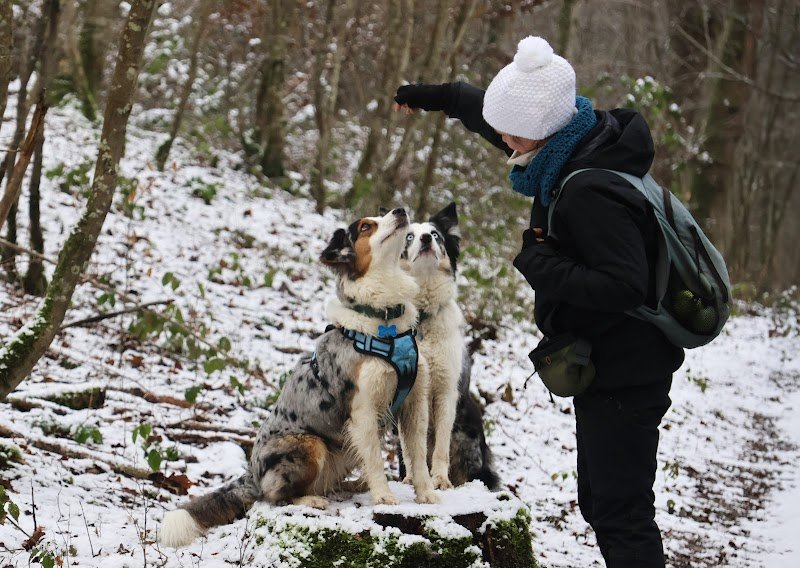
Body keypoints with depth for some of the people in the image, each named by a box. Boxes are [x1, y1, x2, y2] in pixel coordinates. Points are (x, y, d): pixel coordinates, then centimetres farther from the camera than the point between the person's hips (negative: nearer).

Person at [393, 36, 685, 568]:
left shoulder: (591, 193, -27)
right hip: (606, 369, 10)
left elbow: (624, 287, -32)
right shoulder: (577, 147, 2)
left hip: (623, 378, -10)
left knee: (622, 515, -8)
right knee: (599, 503, 17)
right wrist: (439, 96, 34)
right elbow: (502, 118, 22)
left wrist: (544, 264, -24)